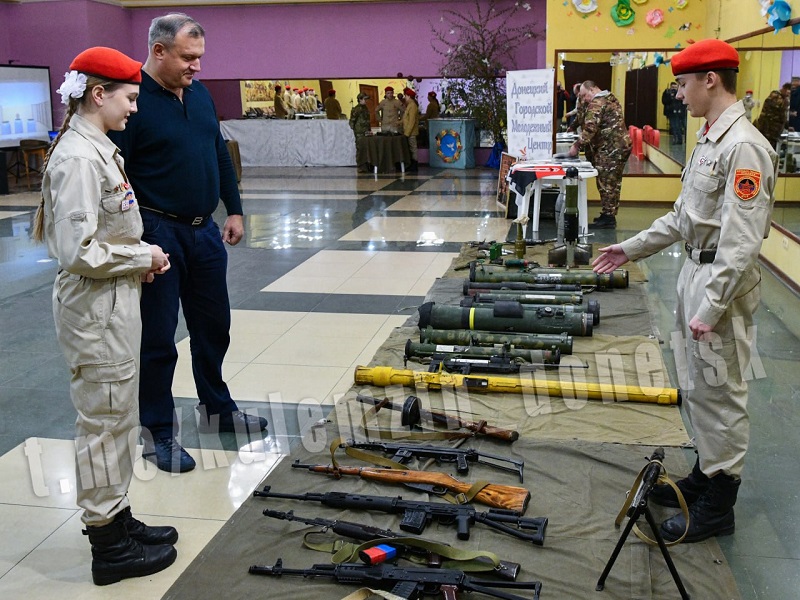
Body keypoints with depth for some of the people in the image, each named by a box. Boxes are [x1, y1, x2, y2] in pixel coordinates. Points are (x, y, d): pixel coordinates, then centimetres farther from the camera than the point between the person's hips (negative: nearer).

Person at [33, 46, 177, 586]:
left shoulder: (98, 149, 11)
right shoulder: (78, 159, -20)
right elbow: (78, 252, -25)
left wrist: (141, 257, 5)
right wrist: (143, 256, -13)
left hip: (116, 304, 10)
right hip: (97, 312, -10)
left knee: (118, 419, 19)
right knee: (104, 424, 2)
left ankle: (118, 520, 35)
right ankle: (110, 548, 18)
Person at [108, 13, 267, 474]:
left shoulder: (200, 94, 10)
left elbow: (222, 156, 18)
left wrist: (234, 210, 14)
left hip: (204, 230, 7)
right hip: (157, 233, -7)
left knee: (214, 327, 17)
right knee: (158, 339, 2)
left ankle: (218, 411, 35)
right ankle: (158, 432, 17)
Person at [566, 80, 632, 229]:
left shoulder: (597, 103, -12)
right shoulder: (611, 98, 19)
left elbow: (590, 128, -23)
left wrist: (577, 145, -18)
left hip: (610, 149, -10)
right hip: (620, 146, 10)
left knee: (606, 183, -5)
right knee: (613, 182, 13)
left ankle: (608, 218, -3)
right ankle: (609, 215, 20)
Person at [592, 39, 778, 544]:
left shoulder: (743, 147, -20)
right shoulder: (710, 139, 11)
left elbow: (743, 242, -24)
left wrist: (711, 308, -24)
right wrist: (632, 248, 21)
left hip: (722, 285, -10)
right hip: (697, 271, 10)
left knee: (719, 393, 1)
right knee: (699, 388, 20)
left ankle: (718, 507, 15)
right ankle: (706, 474, 36)